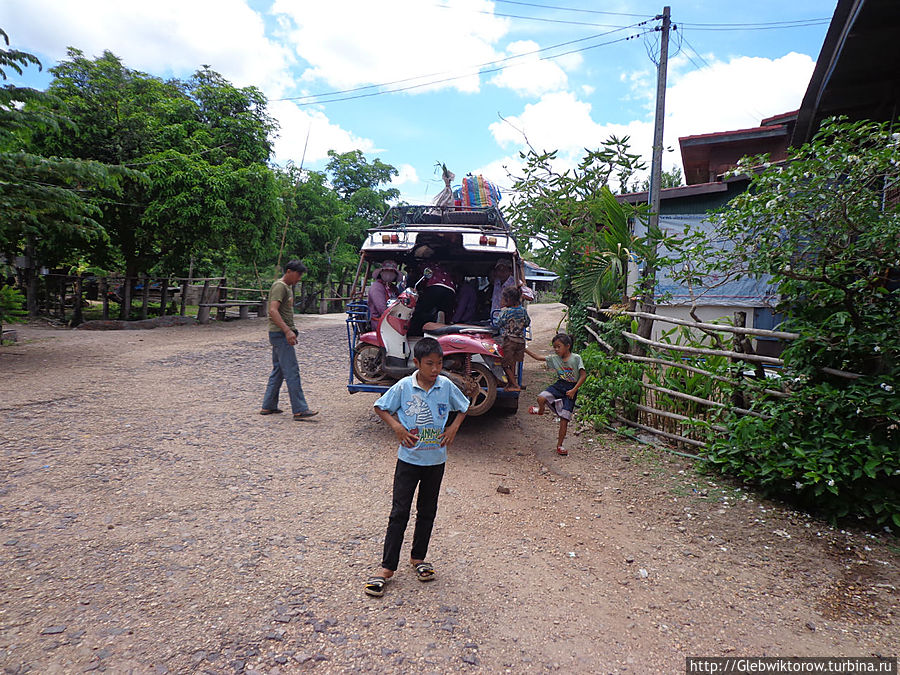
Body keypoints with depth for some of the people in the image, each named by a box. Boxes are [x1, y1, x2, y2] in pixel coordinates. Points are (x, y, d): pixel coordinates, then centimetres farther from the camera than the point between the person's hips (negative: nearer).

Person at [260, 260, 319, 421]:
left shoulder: (287, 287, 19)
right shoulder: (279, 286, -12)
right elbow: (273, 311, -24)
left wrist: (291, 332, 23)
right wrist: (287, 331, -31)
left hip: (283, 334, 10)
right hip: (280, 334, -10)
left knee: (278, 371, 13)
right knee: (292, 373, -11)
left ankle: (268, 406, 19)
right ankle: (300, 410, -10)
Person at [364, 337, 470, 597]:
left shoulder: (446, 386, -5)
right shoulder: (404, 386, -11)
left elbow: (463, 407, 11)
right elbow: (380, 407, 0)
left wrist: (453, 428, -3)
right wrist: (397, 427, -13)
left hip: (436, 459, 3)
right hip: (409, 458, -2)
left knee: (427, 511, 14)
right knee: (399, 512, 1)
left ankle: (418, 557, 32)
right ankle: (387, 566, 12)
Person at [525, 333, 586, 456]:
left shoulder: (576, 358, -10)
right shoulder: (554, 358, 3)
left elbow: (583, 375, -10)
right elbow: (539, 357, 11)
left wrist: (574, 390, -16)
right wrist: (525, 350, 5)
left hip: (571, 388, -3)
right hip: (559, 385, 3)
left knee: (564, 418, -5)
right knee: (541, 398, -25)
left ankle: (559, 445, 6)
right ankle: (540, 409, 12)